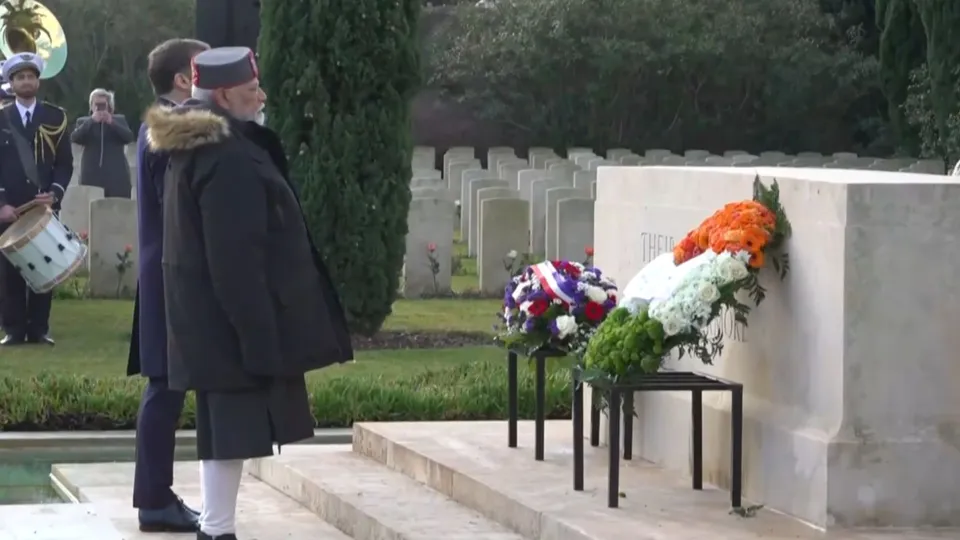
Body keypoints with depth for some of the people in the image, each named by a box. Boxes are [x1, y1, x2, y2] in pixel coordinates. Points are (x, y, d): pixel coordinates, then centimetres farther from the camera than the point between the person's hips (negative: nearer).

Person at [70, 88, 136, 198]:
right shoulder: (83, 121, 13)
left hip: (116, 176, 0)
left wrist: (112, 123, -13)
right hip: (91, 177, 0)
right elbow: (75, 138, -5)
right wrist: (91, 121, -14)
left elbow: (129, 137, -2)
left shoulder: (119, 120, 14)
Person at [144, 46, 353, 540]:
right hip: (232, 320, -10)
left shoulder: (197, 150, 13)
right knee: (233, 424, -5)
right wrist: (259, 338, -21)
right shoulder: (230, 161, -20)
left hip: (210, 318, 10)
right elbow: (236, 260, -23)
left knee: (224, 424, 14)